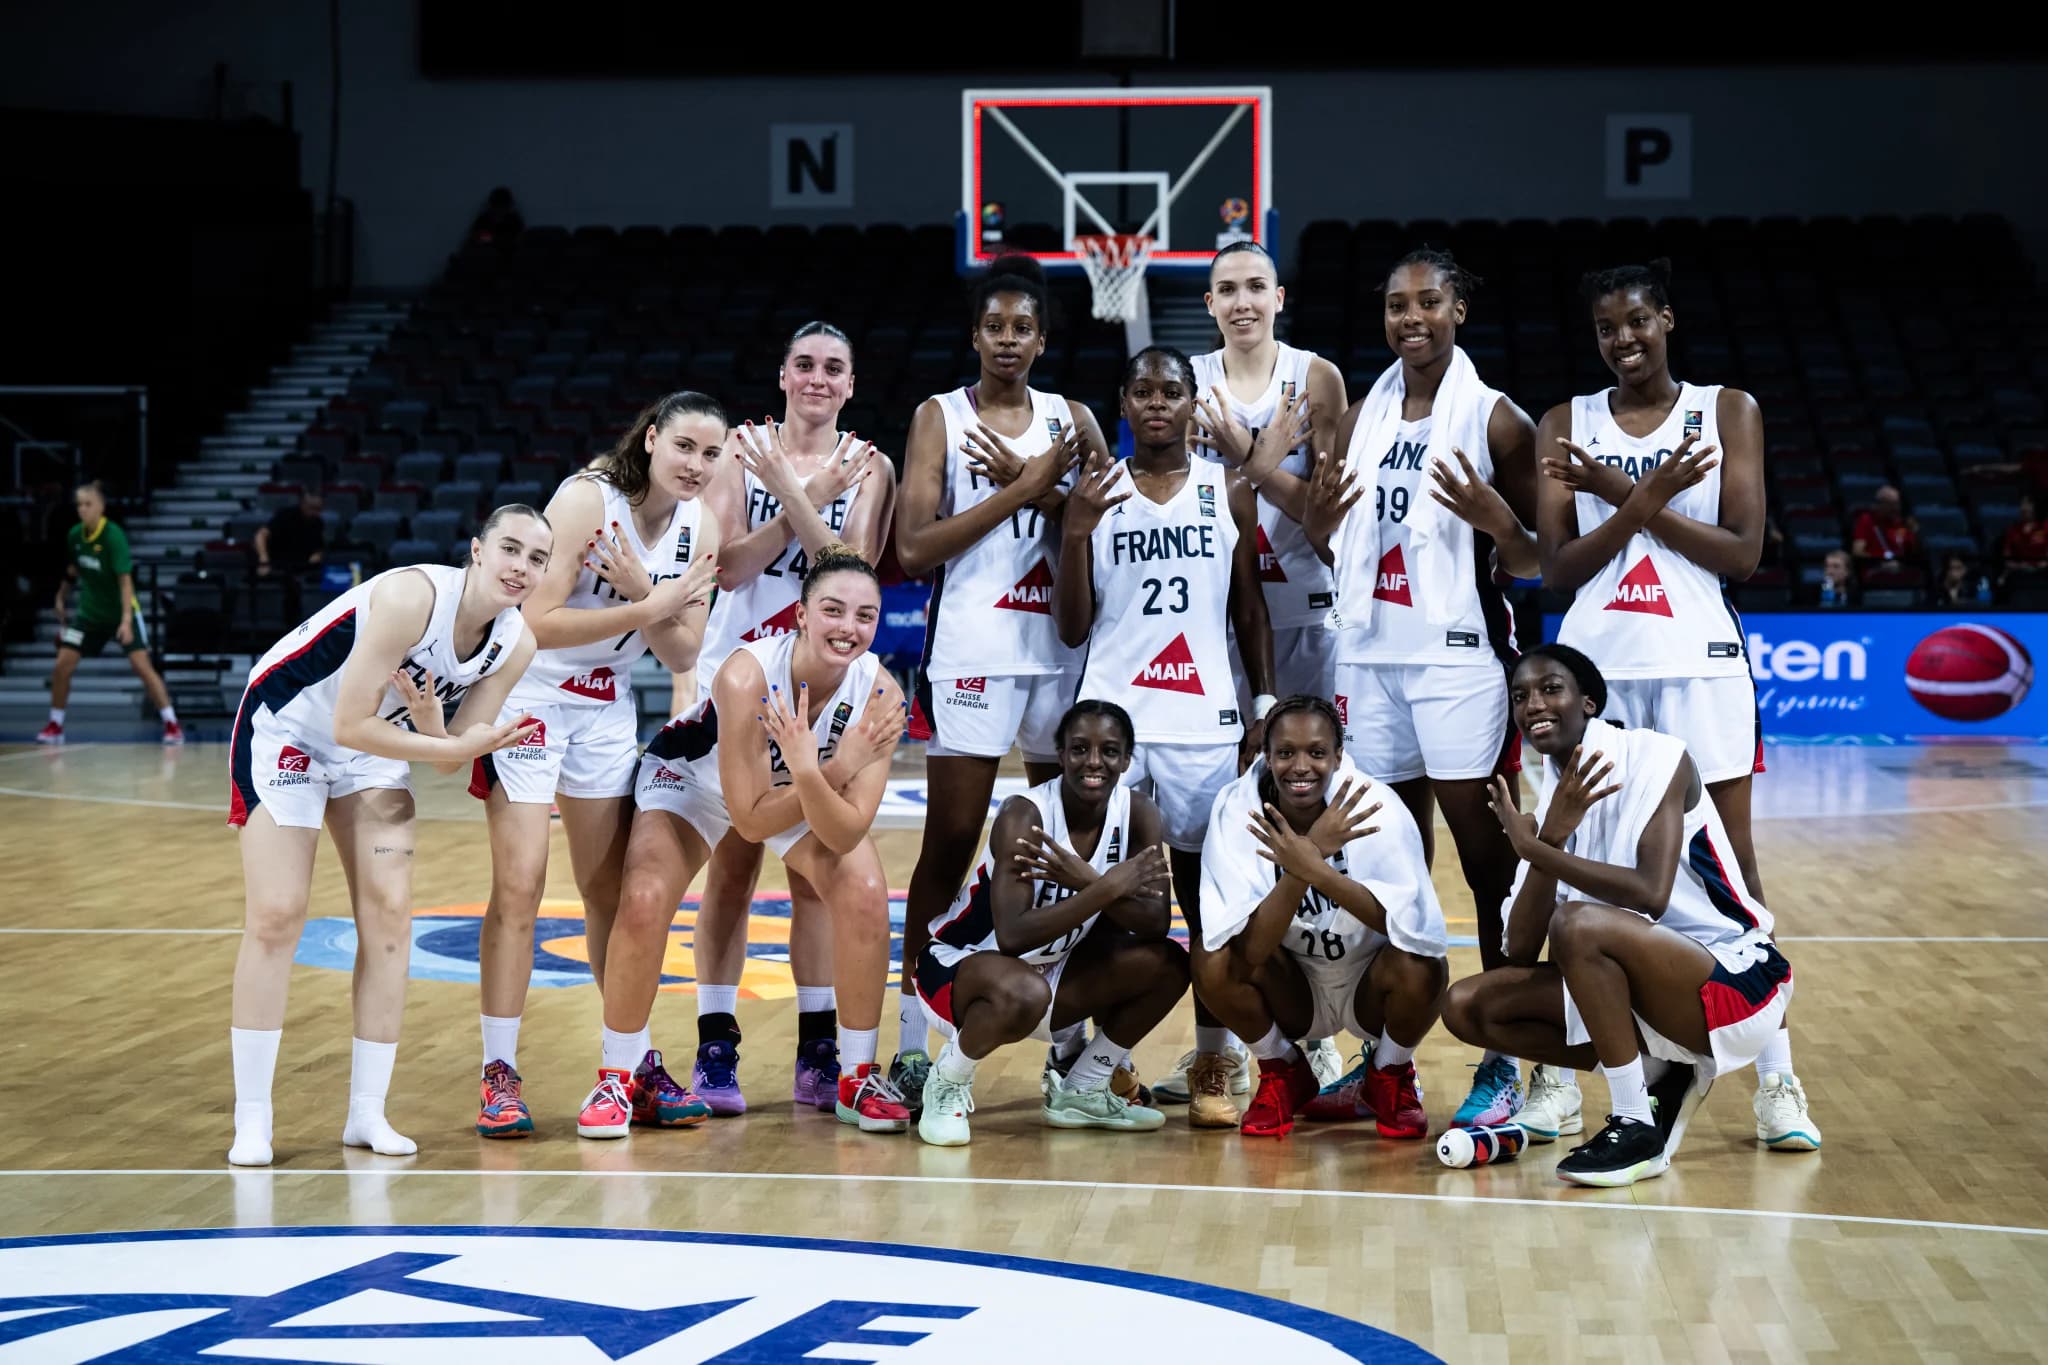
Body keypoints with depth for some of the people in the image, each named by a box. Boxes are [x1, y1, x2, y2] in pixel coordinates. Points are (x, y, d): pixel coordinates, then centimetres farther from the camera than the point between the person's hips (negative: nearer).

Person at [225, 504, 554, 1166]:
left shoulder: (516, 644, -10)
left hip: (373, 748, 7)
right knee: (276, 918, -10)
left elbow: (450, 758, -6)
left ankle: (367, 1113, 7)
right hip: (286, 725, -6)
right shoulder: (413, 597, -32)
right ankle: (251, 1120, -2)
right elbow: (351, 724, -30)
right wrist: (459, 746, -32)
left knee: (388, 916, -2)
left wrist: (429, 723, -27)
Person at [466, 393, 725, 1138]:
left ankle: (636, 1066, 17)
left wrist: (642, 592, -21)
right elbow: (538, 622, -26)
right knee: (519, 885, -11)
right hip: (528, 695, -6)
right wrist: (646, 609, -27)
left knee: (613, 889, 11)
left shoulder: (701, 527, -2)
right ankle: (499, 1074, -5)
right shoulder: (587, 500, -20)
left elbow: (684, 654, -3)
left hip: (608, 707, 6)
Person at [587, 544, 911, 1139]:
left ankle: (858, 1078, 0)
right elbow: (751, 819, -32)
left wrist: (809, 772, -48)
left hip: (814, 794, 3)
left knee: (864, 892, -18)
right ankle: (617, 1078, -1)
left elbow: (845, 834, -30)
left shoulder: (880, 693, -28)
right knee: (643, 902, -22)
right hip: (693, 776, -3)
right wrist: (839, 770, -40)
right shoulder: (747, 673, -38)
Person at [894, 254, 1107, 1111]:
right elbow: (914, 550, -9)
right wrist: (1020, 489, -13)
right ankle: (914, 1038, 3)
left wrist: (1038, 490, -11)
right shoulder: (940, 418, 2)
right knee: (949, 846, -3)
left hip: (1063, 649, 4)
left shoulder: (1071, 421, 11)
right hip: (972, 650, -3)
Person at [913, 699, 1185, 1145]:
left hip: (1051, 970, 7)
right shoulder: (1024, 815, -27)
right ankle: (947, 1084, -7)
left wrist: (1087, 882, -32)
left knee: (1167, 964, -12)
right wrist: (1108, 888, -39)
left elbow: (1155, 925, -16)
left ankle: (1081, 1092, 8)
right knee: (1024, 993, -40)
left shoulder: (1138, 812, -9)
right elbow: (1012, 935, -37)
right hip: (957, 965, -7)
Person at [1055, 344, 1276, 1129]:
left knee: (1209, 892, 4)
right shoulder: (1096, 495, 4)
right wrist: (1076, 531, -10)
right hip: (1111, 716, 0)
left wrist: (1266, 702, 2)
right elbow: (1071, 630, 1)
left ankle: (1214, 1064, 11)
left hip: (1204, 719, 0)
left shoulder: (1228, 493, 7)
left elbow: (1250, 608, 11)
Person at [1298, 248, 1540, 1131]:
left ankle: (1502, 1065, -2)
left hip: (1459, 657, -5)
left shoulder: (1493, 418, -2)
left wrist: (1497, 520, -21)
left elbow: (1534, 564, -1)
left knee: (1487, 862, -5)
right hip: (1369, 656, 5)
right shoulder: (1361, 419, 13)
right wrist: (1319, 519, -4)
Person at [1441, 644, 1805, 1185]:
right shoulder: (1552, 801, 6)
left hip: (1737, 983, -8)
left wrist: (1535, 849, -19)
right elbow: (1522, 953, -4)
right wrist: (1549, 838, -17)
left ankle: (1637, 1128, -18)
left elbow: (1650, 893, -28)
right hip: (1653, 993, 8)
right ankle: (1662, 1075, 6)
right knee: (1469, 1006, -1)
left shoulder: (1654, 757, -12)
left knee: (1580, 923, -32)